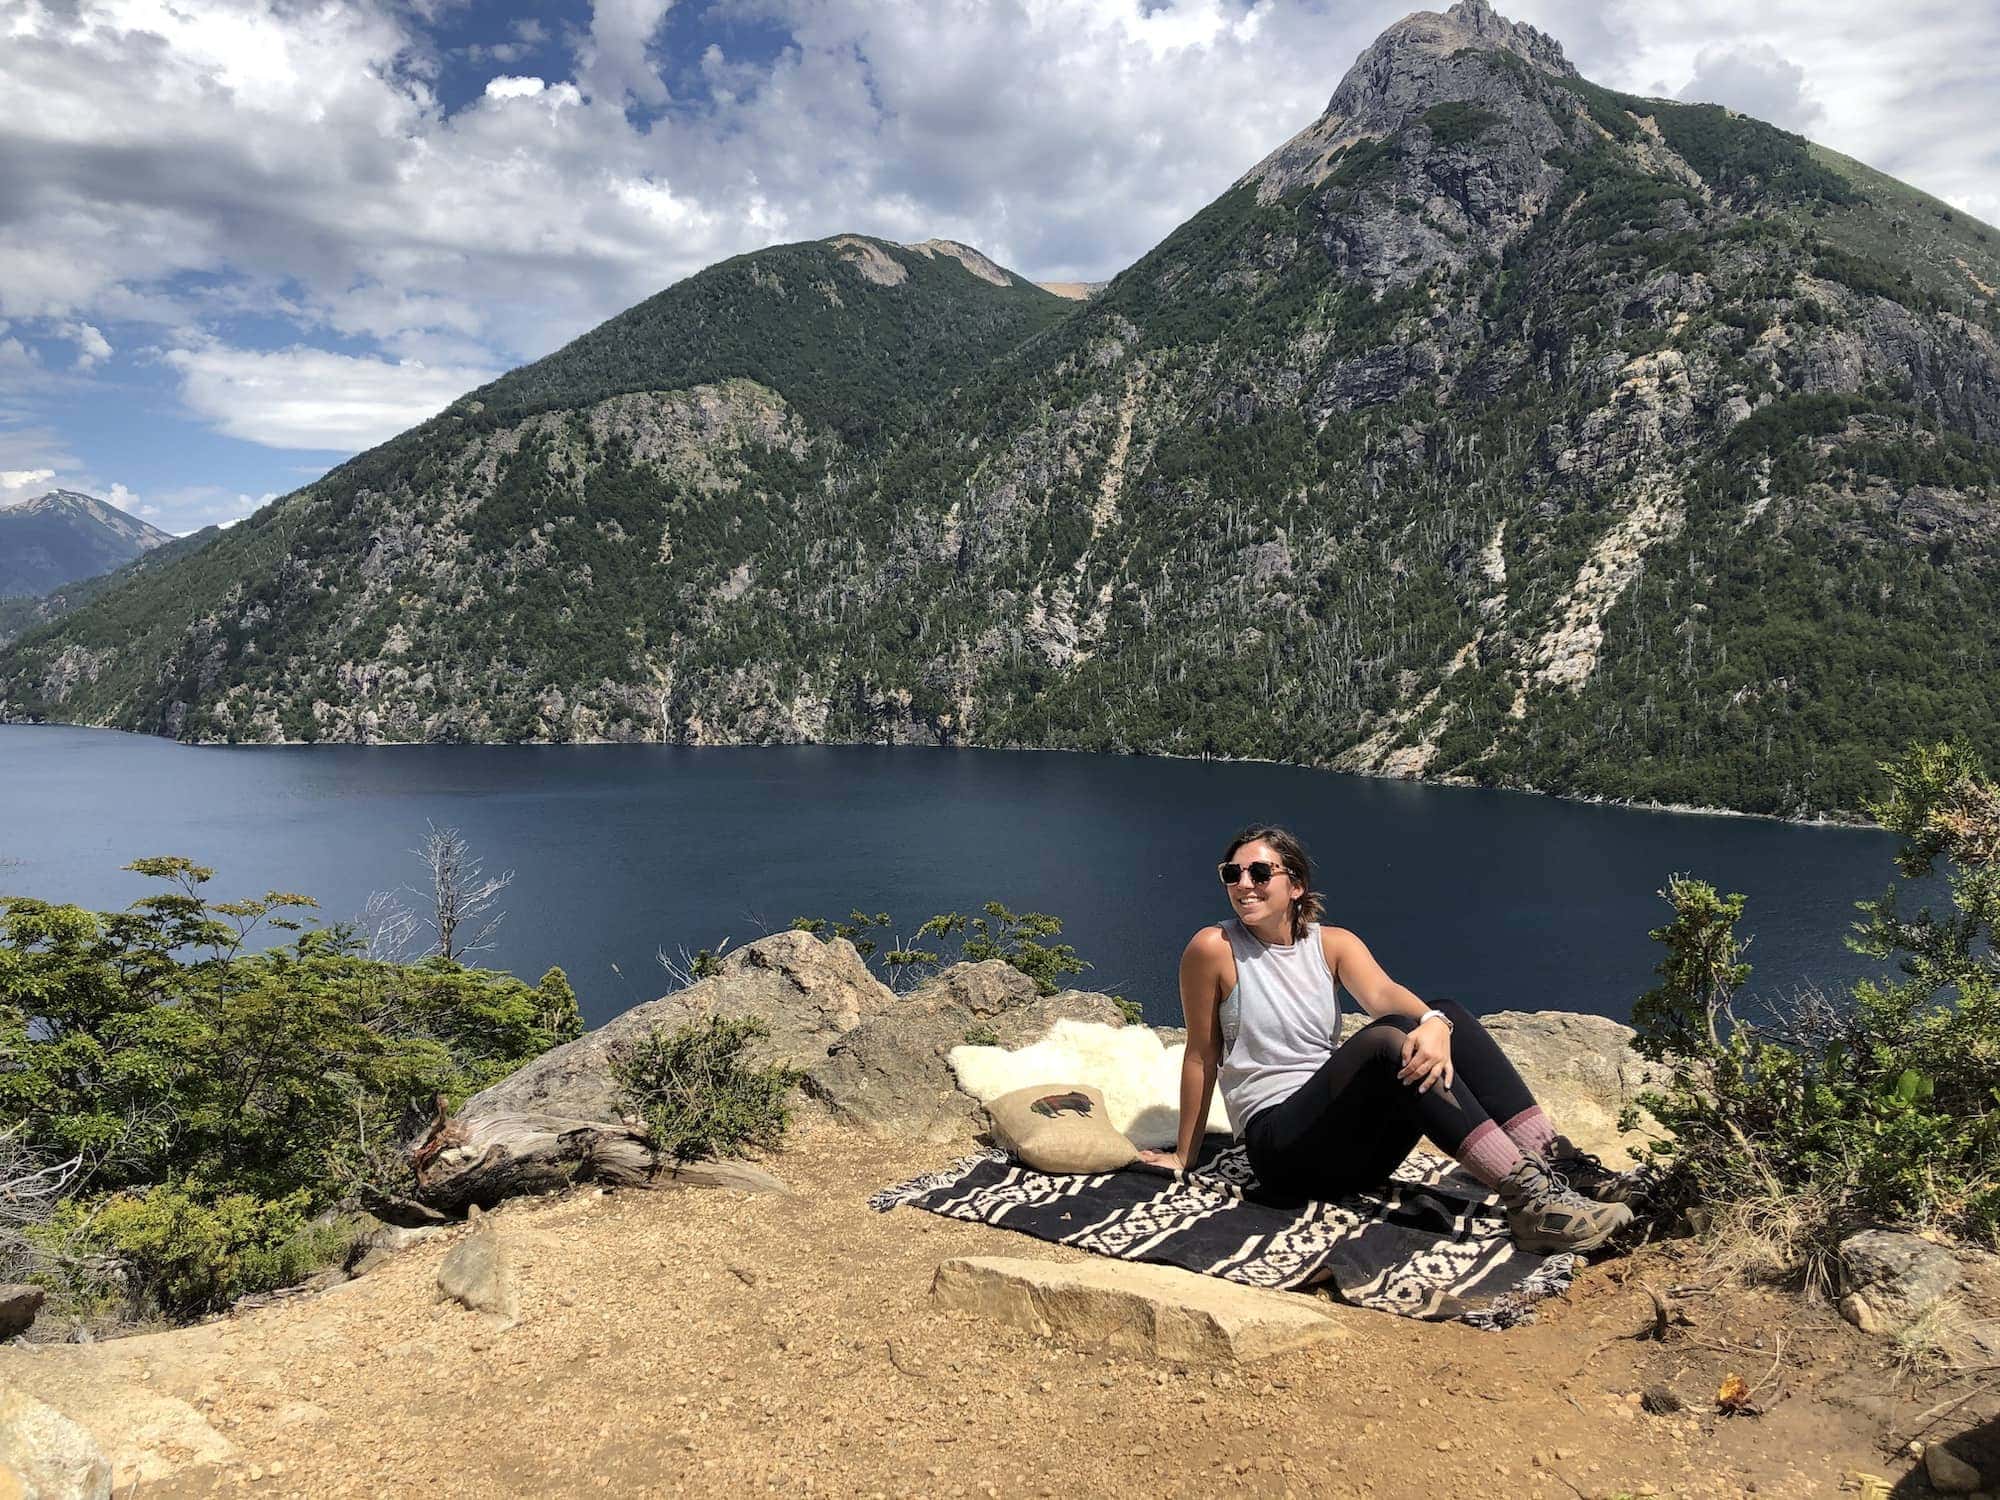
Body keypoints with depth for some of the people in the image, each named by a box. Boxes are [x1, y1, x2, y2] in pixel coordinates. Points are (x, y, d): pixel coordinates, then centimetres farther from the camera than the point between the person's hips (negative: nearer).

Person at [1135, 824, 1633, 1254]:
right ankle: (1524, 1197, -39)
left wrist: (1432, 1024, -36)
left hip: (1356, 1142, 5)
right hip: (1283, 1145, -5)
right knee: (1384, 1040, -31)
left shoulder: (1332, 944, 7)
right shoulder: (1214, 948, -7)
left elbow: (1382, 994, -14)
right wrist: (1183, 1157, 4)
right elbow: (1201, 1056, -3)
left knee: (1449, 1015, -14)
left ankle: (1549, 1169, -25)